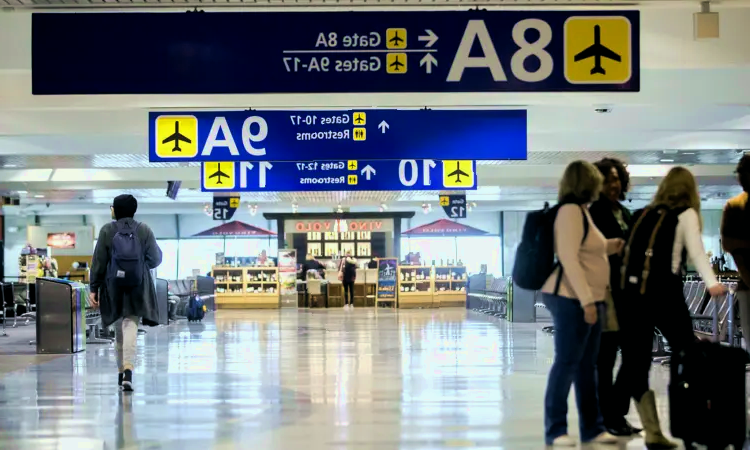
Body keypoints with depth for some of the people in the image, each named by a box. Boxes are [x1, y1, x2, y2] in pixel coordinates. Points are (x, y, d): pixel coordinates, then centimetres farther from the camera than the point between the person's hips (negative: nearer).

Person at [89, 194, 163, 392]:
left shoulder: (107, 231, -1)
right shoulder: (144, 230, -1)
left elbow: (98, 262, -2)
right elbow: (155, 259, 1)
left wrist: (94, 288, 2)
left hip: (114, 287, 1)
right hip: (138, 287, -1)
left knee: (119, 328, 15)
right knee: (131, 325, -6)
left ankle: (121, 371, 24)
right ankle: (128, 370, -24)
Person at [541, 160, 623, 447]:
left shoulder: (581, 210, 18)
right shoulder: (570, 210, -12)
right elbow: (569, 258, -20)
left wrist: (608, 247, 30)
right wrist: (587, 300, -22)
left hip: (587, 298, 10)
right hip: (572, 299, -10)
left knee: (586, 365, 11)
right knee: (567, 363, -5)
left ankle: (592, 428, 17)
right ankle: (555, 430, 1)